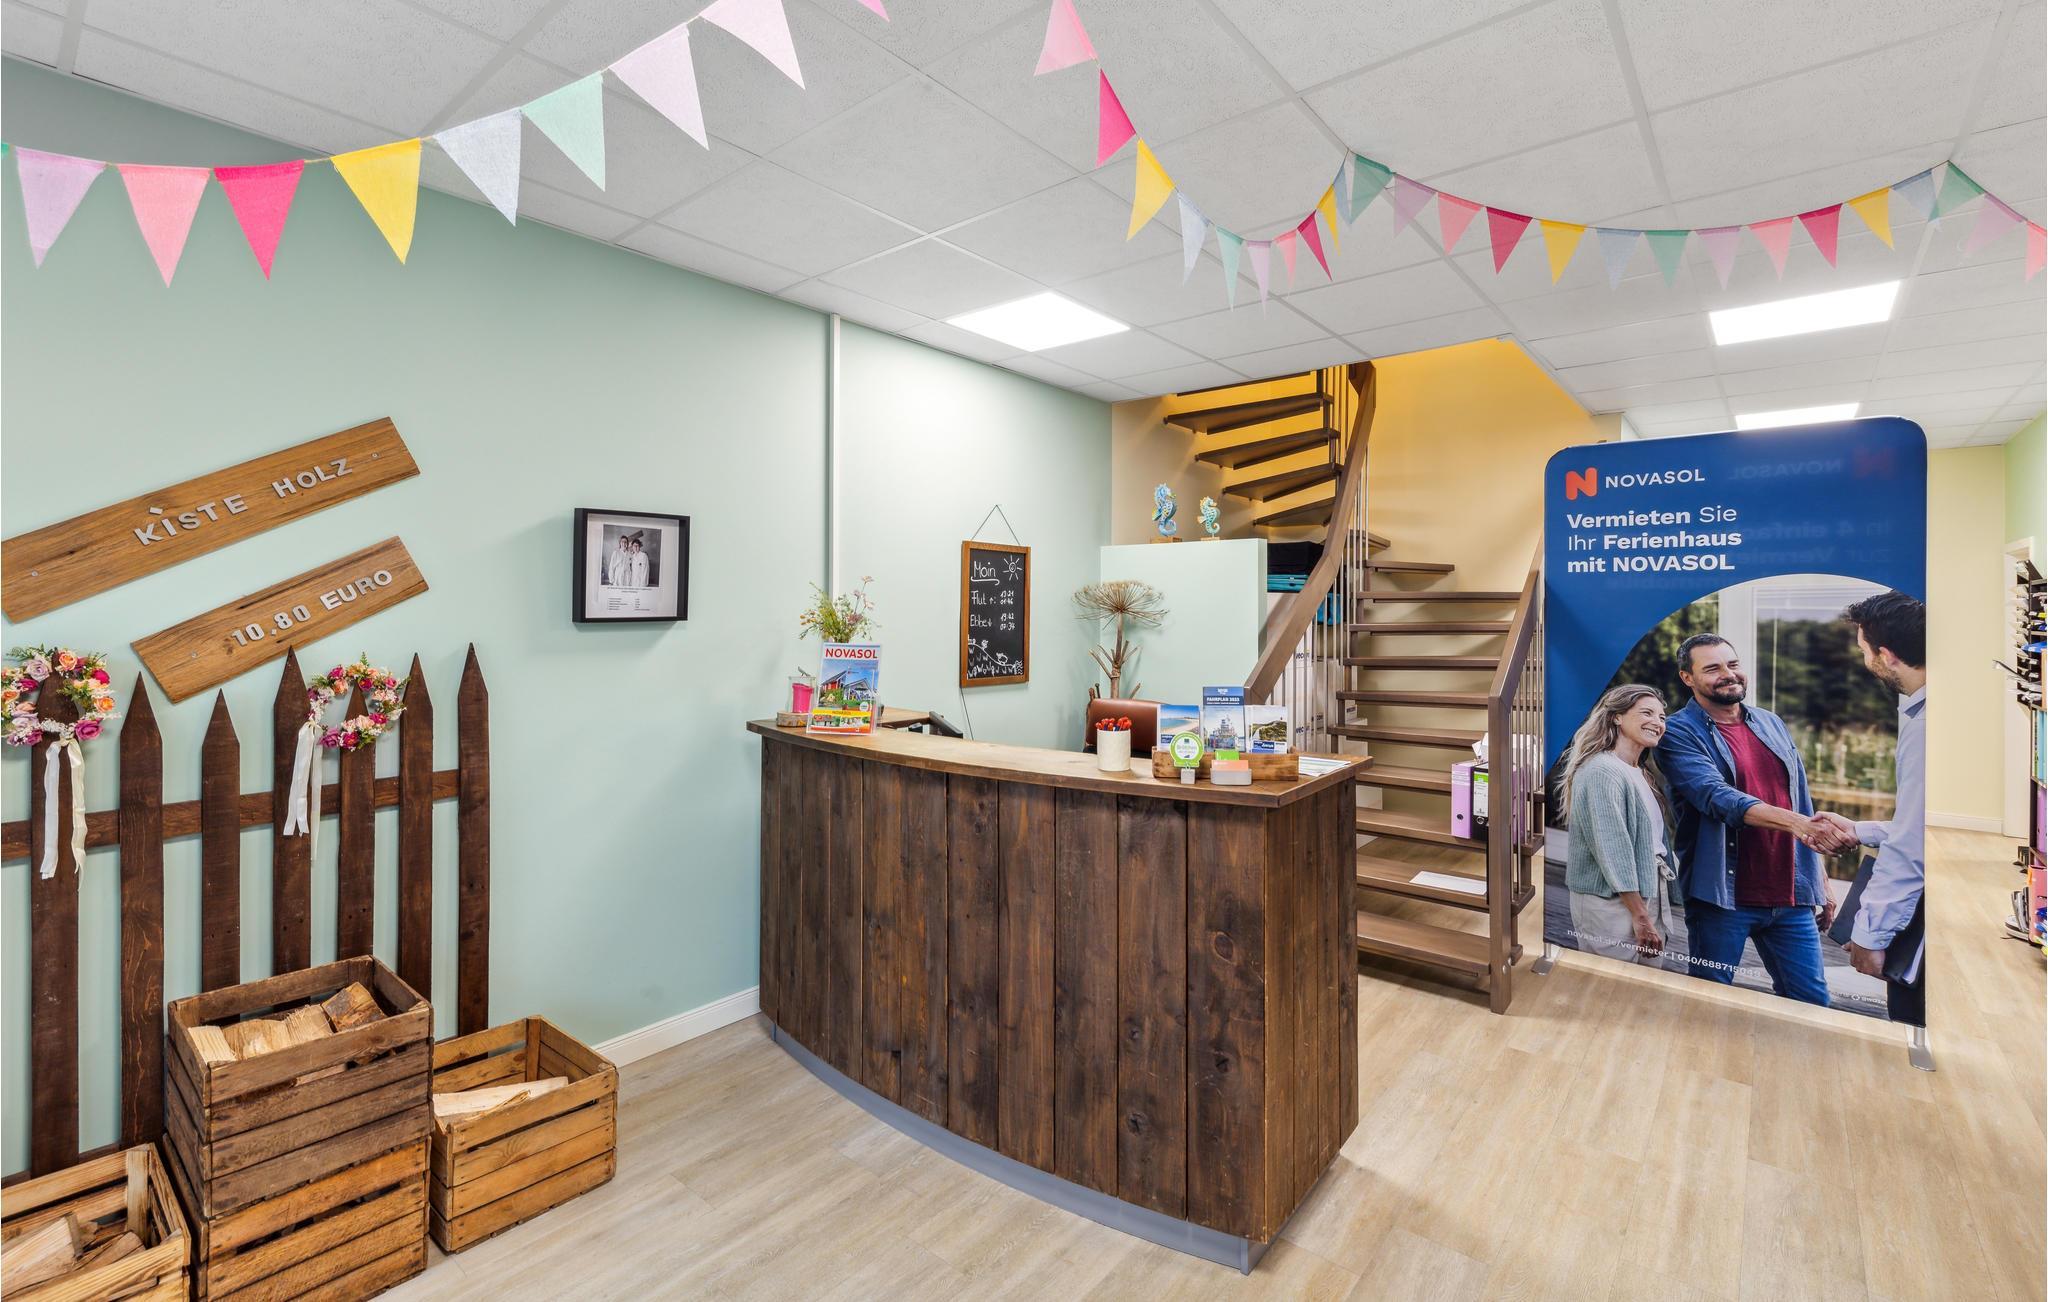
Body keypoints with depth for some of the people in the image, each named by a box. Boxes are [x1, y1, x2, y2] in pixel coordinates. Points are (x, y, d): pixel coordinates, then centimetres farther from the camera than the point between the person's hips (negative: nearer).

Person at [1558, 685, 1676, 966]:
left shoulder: (1642, 774, 14)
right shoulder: (1602, 771, -15)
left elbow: (1653, 842, 19)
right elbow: (1612, 850, -19)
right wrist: (1640, 917, -18)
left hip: (1646, 897, 9)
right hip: (1612, 904, -9)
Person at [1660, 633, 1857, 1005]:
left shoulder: (1772, 724, 12)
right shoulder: (1680, 733, -8)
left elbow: (1802, 803, 17)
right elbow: (1716, 796, -22)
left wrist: (1821, 882, 17)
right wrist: (1795, 823, -35)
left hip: (1791, 897, 6)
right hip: (1722, 898, -6)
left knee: (1813, 1005, 11)